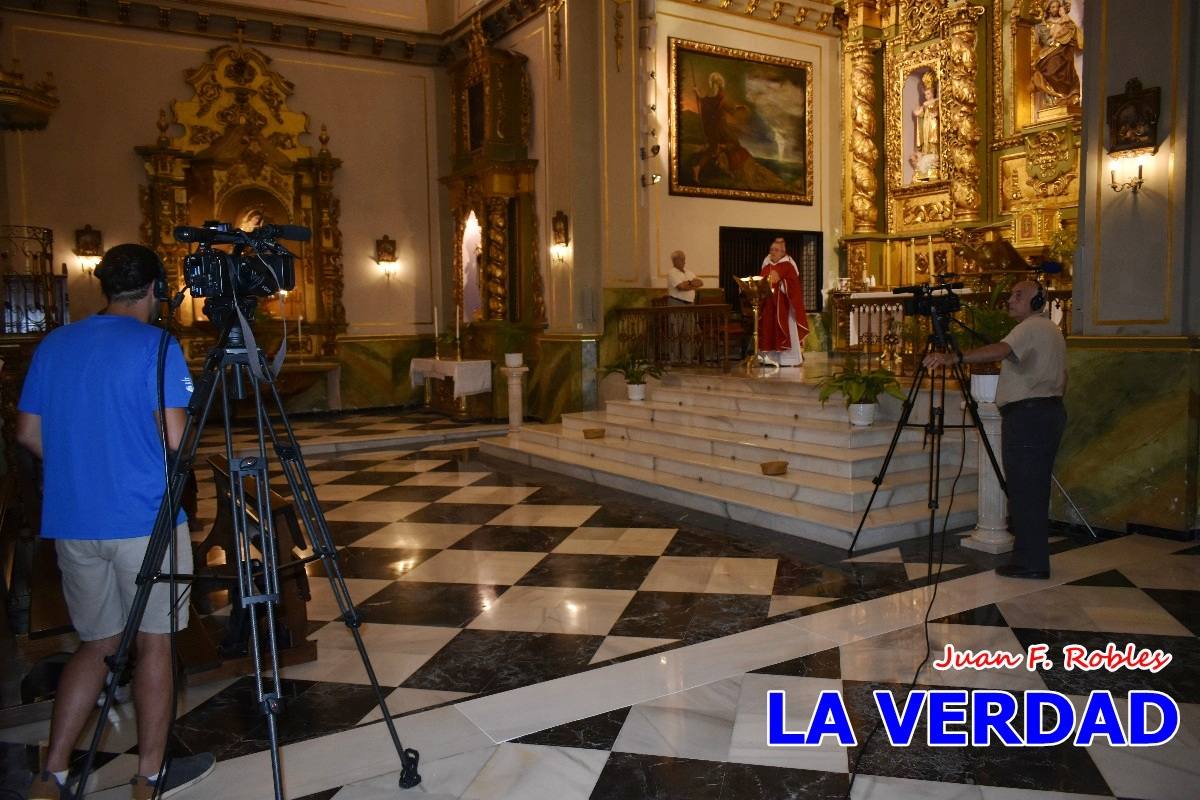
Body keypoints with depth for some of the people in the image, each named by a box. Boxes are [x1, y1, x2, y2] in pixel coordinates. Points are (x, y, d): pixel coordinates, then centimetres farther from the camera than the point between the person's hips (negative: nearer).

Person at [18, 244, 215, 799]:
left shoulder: (53, 345, 8)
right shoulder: (157, 347, -9)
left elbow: (28, 432, 11)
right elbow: (174, 438, -16)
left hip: (69, 521, 6)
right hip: (146, 519, -5)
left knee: (97, 643, 18)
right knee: (154, 643, 8)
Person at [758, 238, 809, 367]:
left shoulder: (788, 266, -7)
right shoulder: (766, 265, 12)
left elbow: (794, 285, -14)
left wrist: (780, 283, -24)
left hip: (783, 305, -6)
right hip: (768, 304, 6)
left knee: (785, 330, -5)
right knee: (770, 330, 5)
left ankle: (789, 359, -1)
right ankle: (773, 358, 11)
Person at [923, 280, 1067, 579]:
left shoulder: (1031, 328, -13)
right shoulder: (1053, 330, 20)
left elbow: (1001, 350, -32)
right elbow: (1062, 378, 25)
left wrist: (954, 357, -42)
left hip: (1026, 416, -11)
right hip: (1052, 412, 11)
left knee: (1024, 489, -7)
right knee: (1035, 488, 14)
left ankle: (1030, 562, -4)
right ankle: (1035, 557, 21)